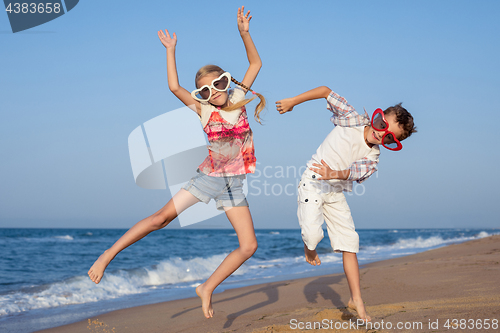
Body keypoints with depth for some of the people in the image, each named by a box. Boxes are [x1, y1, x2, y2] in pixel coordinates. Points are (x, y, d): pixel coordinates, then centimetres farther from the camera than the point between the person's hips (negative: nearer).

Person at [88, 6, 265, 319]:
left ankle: (207, 288, 7)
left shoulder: (238, 99, 2)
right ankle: (108, 254, -12)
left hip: (234, 184, 3)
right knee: (163, 216, -17)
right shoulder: (204, 110, -2)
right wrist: (171, 50, -6)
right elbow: (174, 87, -12)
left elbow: (256, 63, 4)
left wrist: (244, 33, -6)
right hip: (209, 177, -2)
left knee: (249, 246, -5)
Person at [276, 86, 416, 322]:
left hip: (335, 194, 4)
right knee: (313, 234, -23)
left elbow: (352, 173, -24)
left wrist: (334, 174, -47)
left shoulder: (372, 158, -5)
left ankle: (356, 300, 6)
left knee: (349, 244, -2)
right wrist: (293, 102, -8)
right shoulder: (354, 120, -12)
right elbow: (326, 91, -6)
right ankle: (309, 248, 16)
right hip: (312, 184, -4)